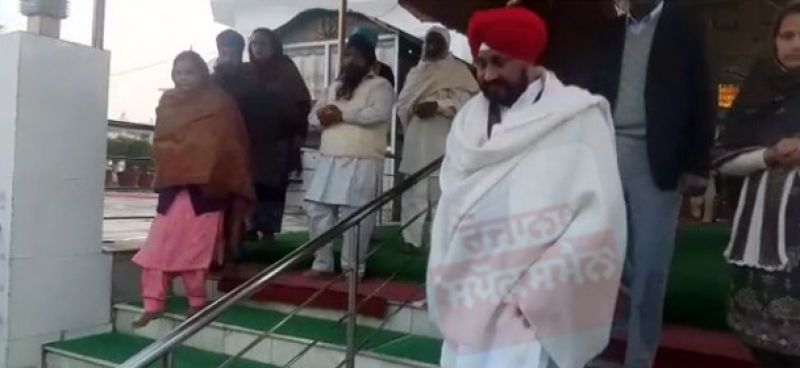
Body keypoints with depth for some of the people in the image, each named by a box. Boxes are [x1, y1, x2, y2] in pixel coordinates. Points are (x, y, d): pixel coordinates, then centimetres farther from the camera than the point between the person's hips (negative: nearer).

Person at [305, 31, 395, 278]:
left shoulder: (379, 85, 1)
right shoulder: (335, 87, 21)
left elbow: (378, 113, -18)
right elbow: (313, 116, 18)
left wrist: (342, 114, -13)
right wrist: (324, 116, -7)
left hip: (362, 163, -6)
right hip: (329, 161, 7)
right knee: (318, 211, 6)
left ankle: (352, 267, 5)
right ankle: (322, 263, 19)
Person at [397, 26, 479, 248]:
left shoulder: (458, 70, 8)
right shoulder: (415, 72, 24)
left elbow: (469, 100, -6)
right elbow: (401, 103, 17)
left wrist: (438, 105, -15)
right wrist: (413, 108, -5)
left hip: (443, 144, -4)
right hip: (416, 143, 5)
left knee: (442, 197, -7)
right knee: (413, 196, 2)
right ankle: (411, 241, 7)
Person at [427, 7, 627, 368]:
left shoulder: (579, 118, -6)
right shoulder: (468, 121, 8)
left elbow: (599, 224, -11)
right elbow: (450, 209, 11)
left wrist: (536, 294, -11)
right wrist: (446, 286, 2)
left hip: (532, 316, -4)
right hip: (469, 308, 4)